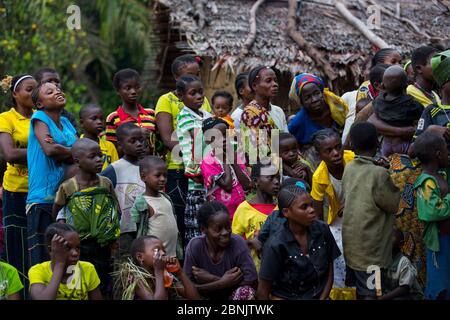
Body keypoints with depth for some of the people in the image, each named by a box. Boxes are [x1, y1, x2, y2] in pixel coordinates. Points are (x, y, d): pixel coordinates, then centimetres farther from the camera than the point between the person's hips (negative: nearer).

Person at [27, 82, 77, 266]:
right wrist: (72, 152, 0)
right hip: (43, 201, -6)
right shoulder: (39, 118, -1)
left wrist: (59, 150, -12)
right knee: (43, 260, -7)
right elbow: (49, 149, -17)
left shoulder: (66, 123, 15)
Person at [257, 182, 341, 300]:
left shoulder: (322, 230, -3)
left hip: (320, 296, 4)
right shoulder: (276, 245, -14)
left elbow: (329, 273, 7)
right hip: (287, 297, -4)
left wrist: (322, 298, -2)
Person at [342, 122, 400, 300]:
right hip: (371, 249, -7)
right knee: (371, 294, 1)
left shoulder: (349, 169, 1)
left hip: (351, 243, 7)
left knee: (360, 292, 17)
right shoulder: (379, 174, -20)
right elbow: (393, 204, -9)